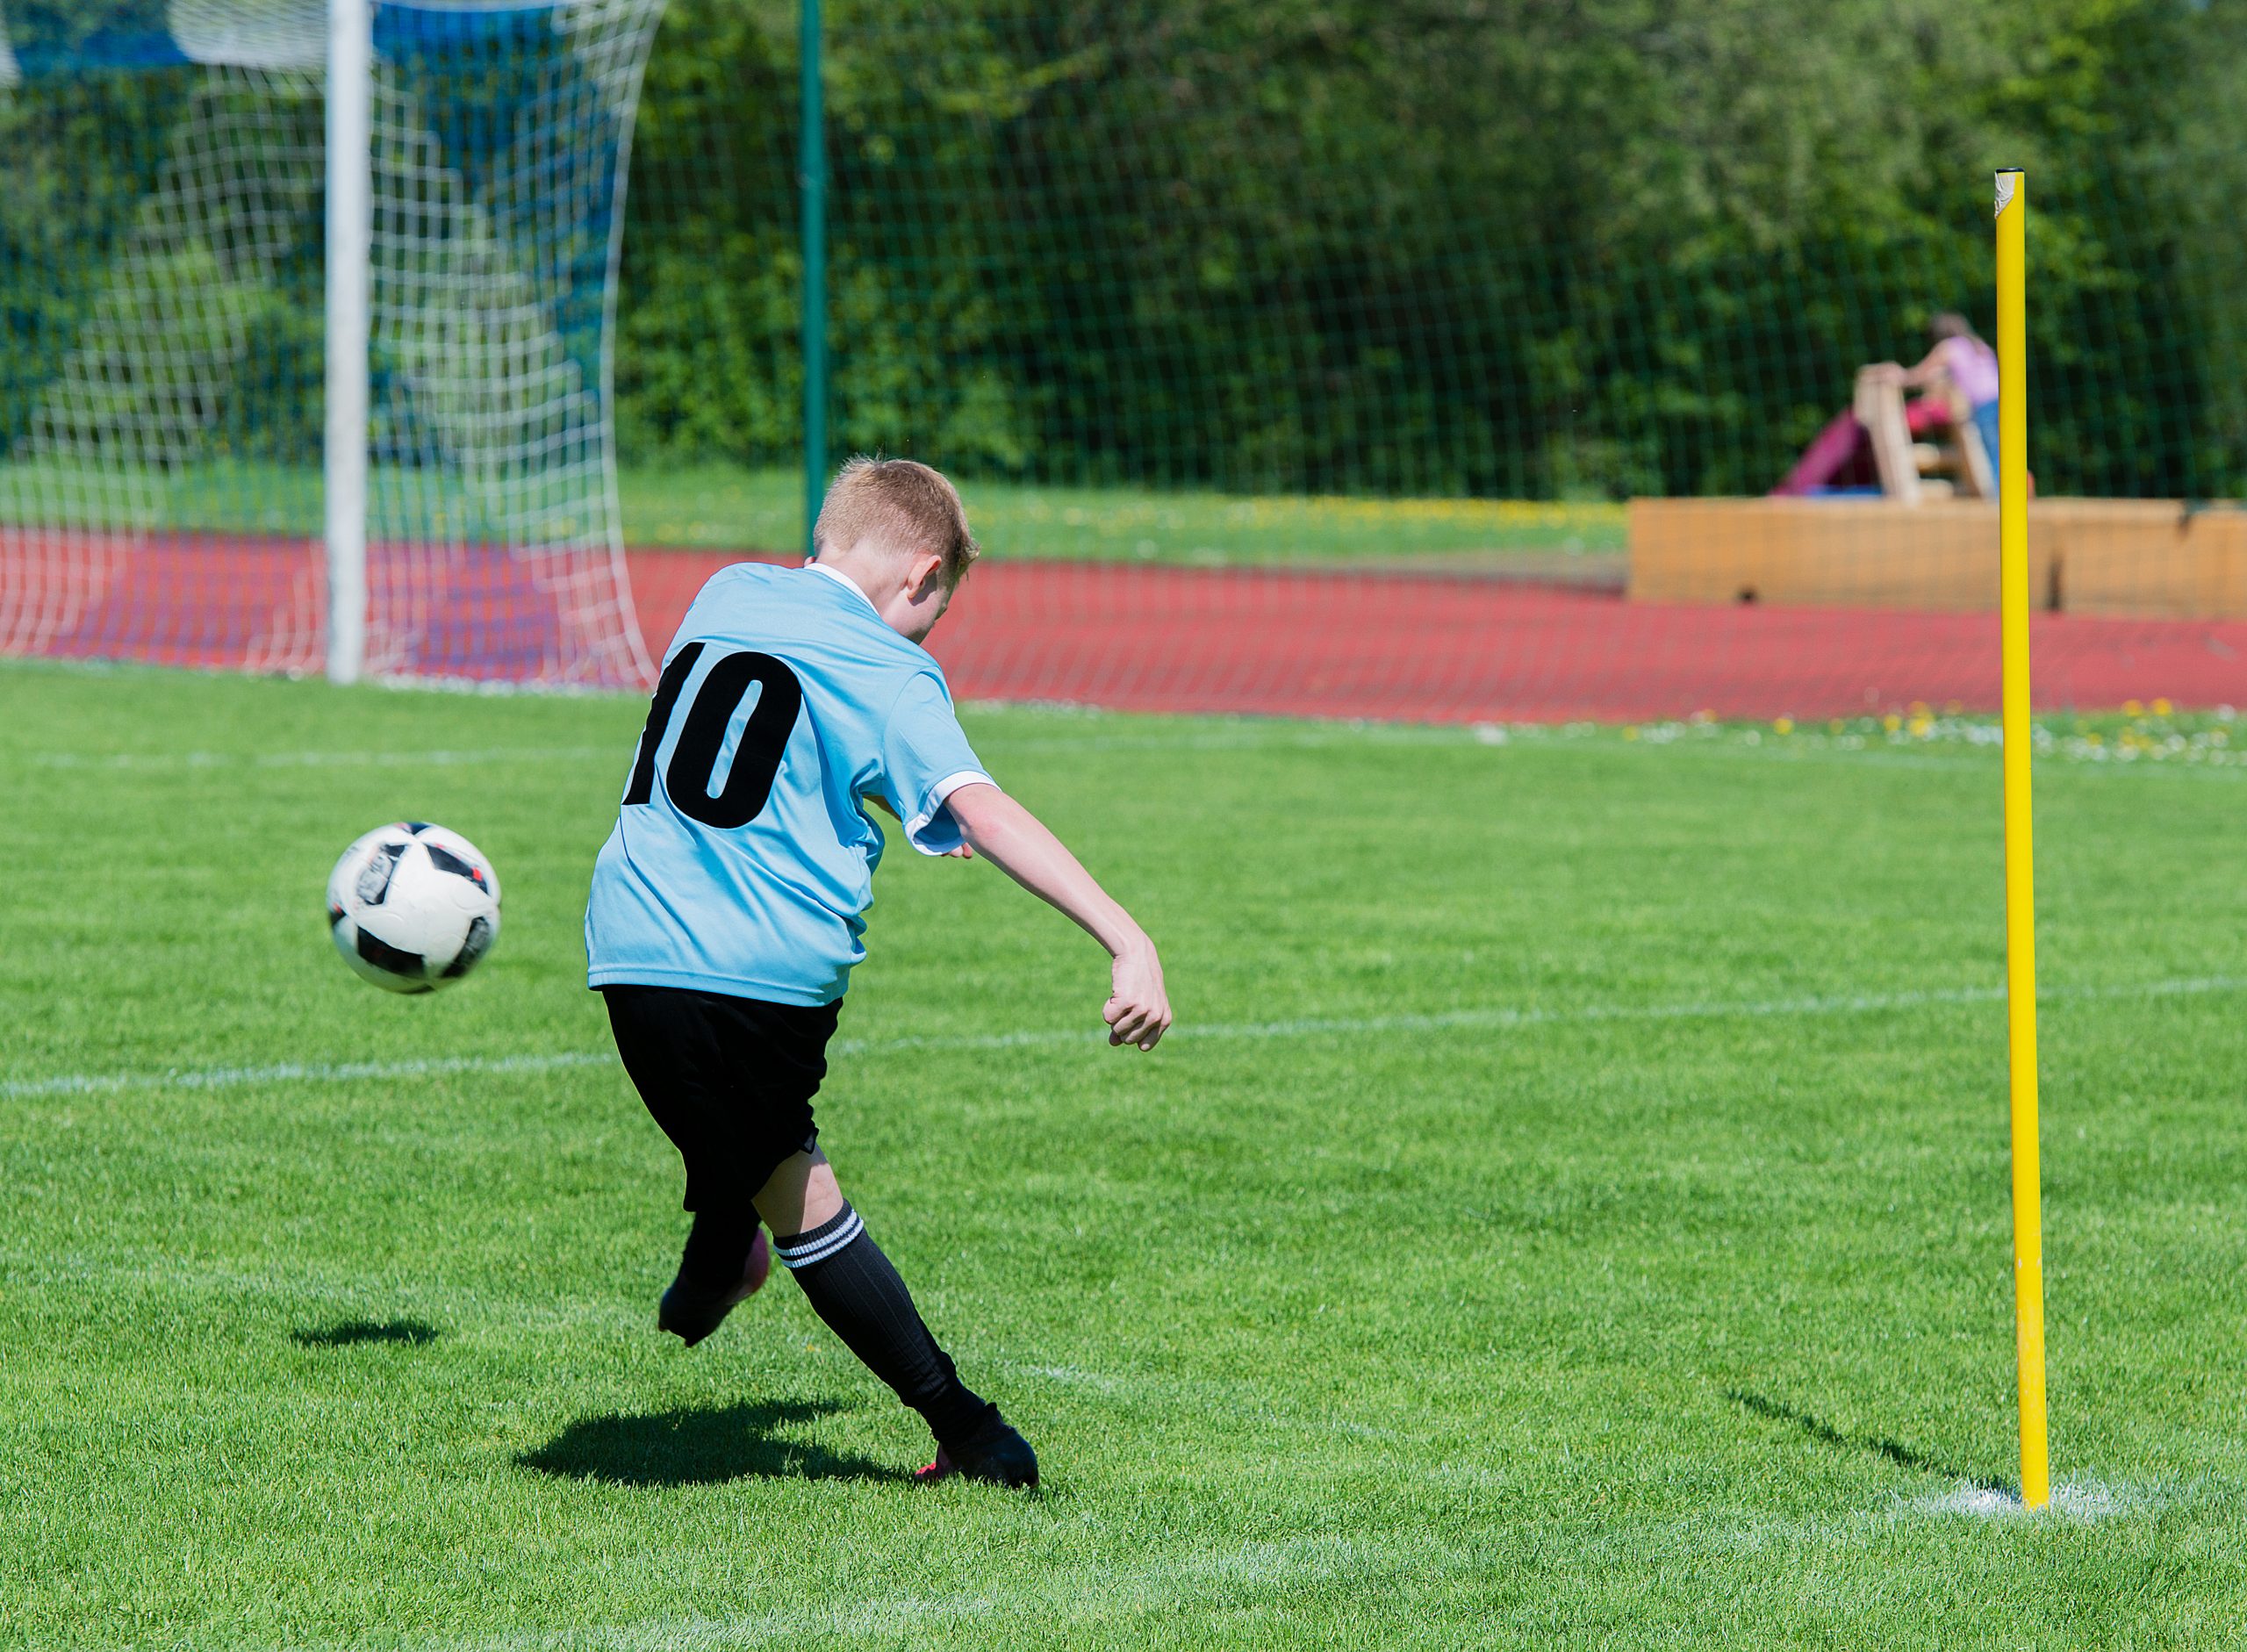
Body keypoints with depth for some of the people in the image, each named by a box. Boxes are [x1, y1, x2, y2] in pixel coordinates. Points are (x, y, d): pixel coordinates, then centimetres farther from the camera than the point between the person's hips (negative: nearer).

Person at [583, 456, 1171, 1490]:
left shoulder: (725, 593, 16)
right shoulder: (889, 676, -3)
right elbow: (978, 810, -18)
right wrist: (1127, 941, -26)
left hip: (632, 944, 3)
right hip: (770, 970, -3)